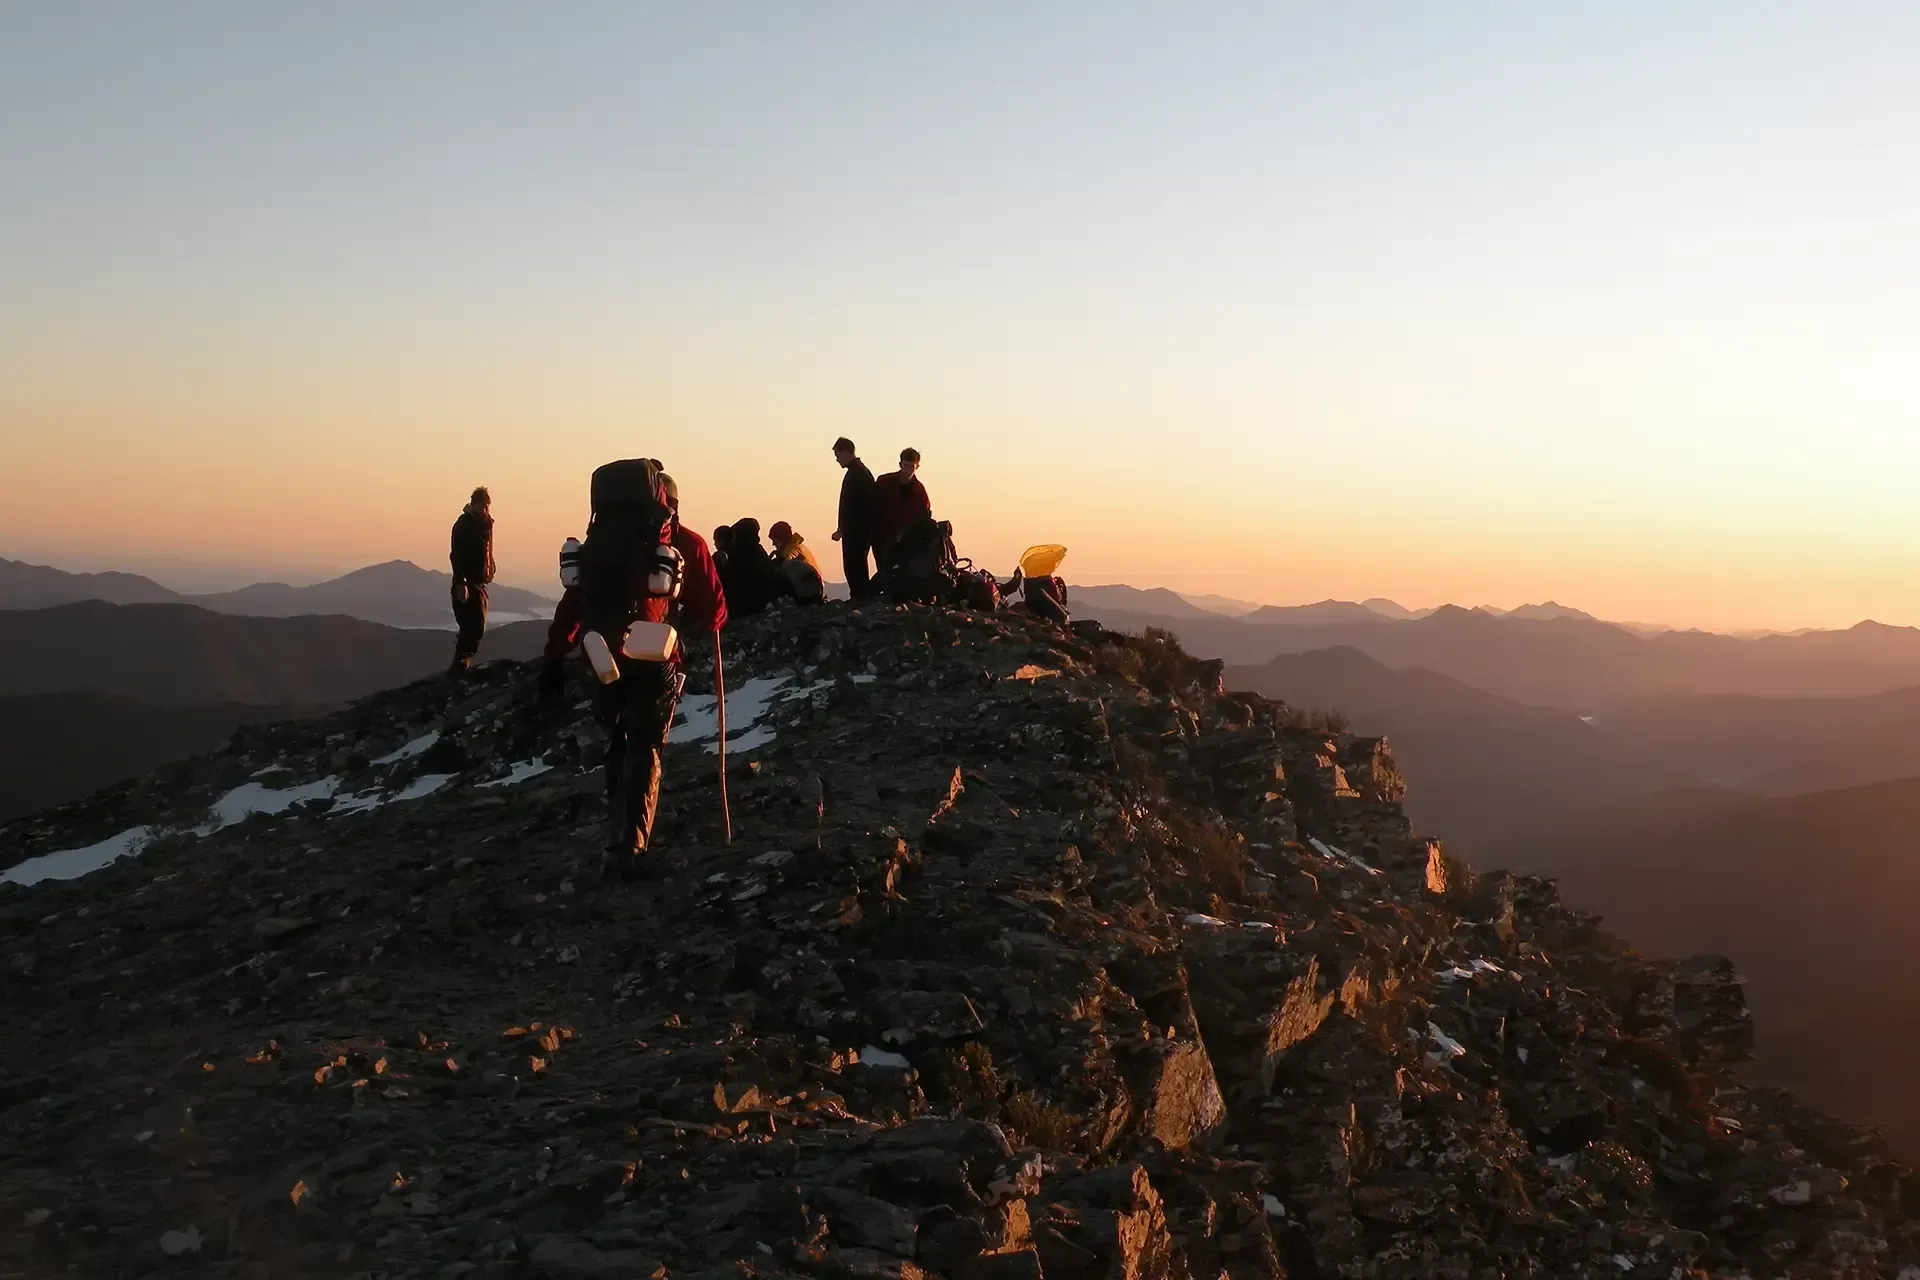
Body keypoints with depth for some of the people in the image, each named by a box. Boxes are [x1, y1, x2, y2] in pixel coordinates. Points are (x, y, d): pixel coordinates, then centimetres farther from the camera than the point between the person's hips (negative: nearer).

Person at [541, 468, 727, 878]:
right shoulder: (687, 544, 2)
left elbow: (573, 602, 4)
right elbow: (713, 611, 2)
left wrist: (555, 657, 5)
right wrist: (687, 627, 24)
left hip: (607, 658, 3)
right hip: (658, 662, -3)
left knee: (618, 747, 21)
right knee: (644, 752, 4)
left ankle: (622, 838, 25)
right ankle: (629, 849, -7)